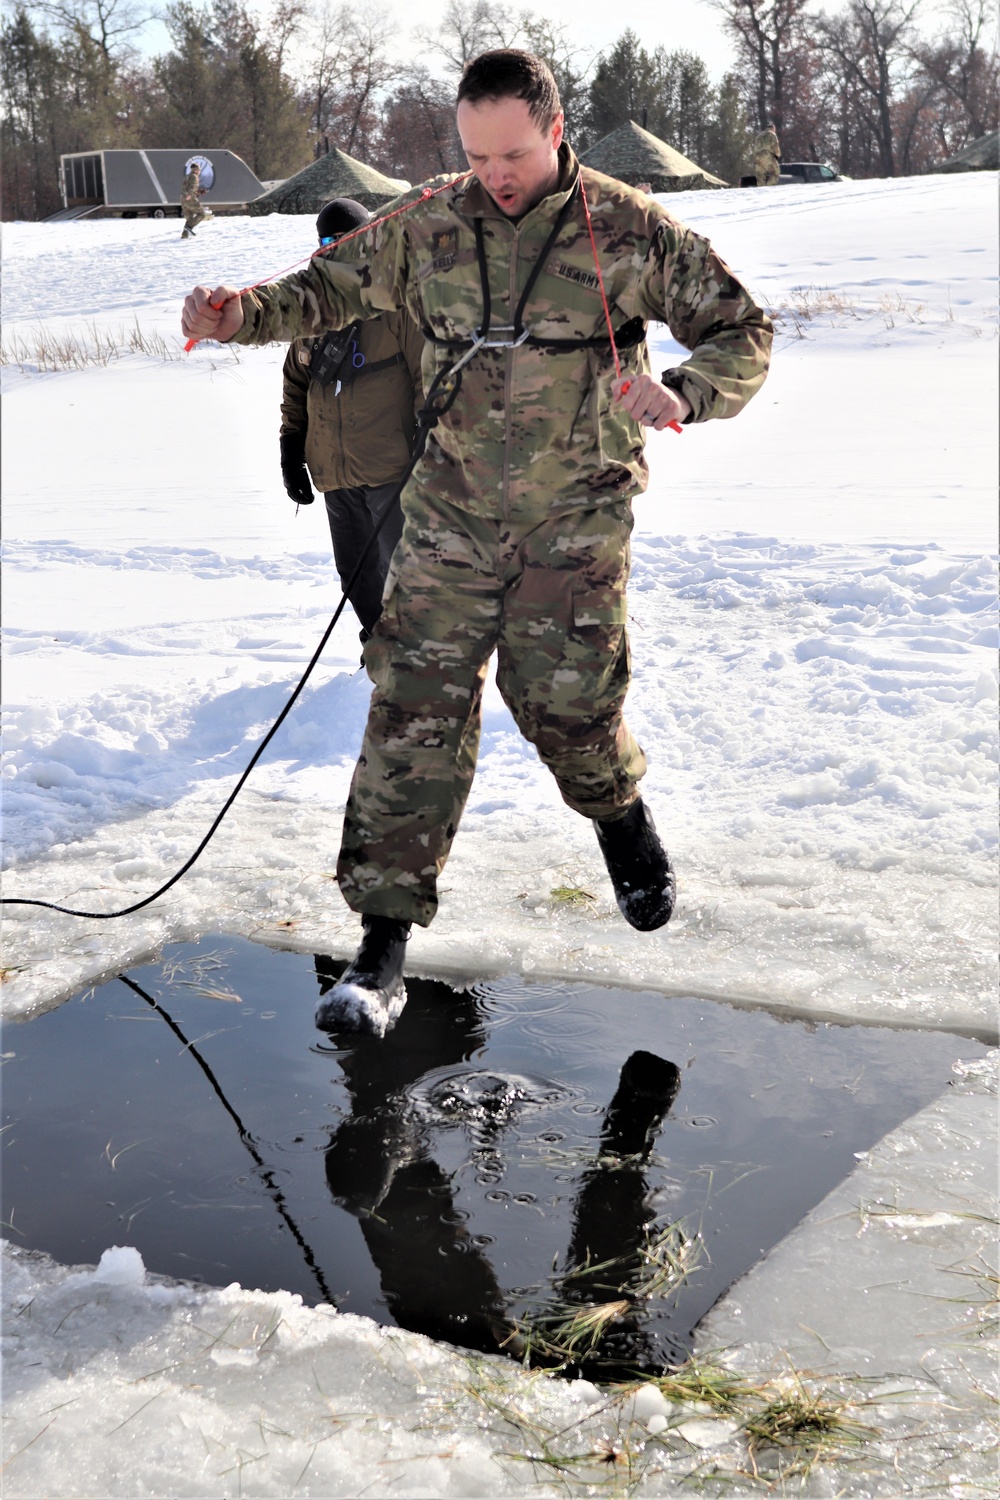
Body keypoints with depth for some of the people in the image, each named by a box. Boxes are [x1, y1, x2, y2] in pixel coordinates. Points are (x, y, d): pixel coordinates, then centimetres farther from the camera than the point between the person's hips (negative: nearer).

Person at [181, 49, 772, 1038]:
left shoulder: (630, 232, -5)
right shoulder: (430, 224, 2)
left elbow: (742, 334, 0)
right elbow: (331, 287, 15)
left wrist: (682, 395, -22)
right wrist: (245, 314, -6)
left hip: (575, 518, -2)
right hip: (452, 512, 2)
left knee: (563, 702, -5)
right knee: (415, 707, -5)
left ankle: (620, 817, 31)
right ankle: (385, 935, 1)